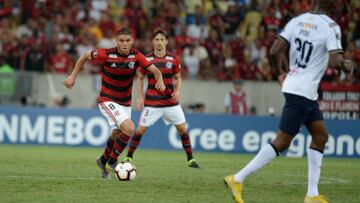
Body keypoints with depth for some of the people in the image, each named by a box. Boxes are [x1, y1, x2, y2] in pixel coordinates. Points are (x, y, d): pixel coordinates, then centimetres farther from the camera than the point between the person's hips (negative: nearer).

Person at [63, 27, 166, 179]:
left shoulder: (136, 56, -9)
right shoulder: (106, 54, -18)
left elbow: (155, 70, -10)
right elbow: (85, 56, -3)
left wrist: (160, 81, -32)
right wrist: (73, 76, -2)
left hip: (126, 103, 5)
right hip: (108, 101, -5)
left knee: (117, 134, 18)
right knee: (129, 129, -23)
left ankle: (103, 160, 44)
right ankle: (112, 161, -6)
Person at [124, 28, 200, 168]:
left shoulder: (173, 59, 0)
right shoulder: (147, 59, -4)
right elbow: (140, 78, 7)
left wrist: (178, 90, -6)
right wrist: (139, 96, -2)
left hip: (171, 101, 2)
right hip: (152, 102, -2)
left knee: (182, 129, 1)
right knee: (141, 130, -6)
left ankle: (190, 159, 15)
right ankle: (129, 157, 9)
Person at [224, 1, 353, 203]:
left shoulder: (297, 20, 6)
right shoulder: (331, 27, -13)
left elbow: (274, 51, 2)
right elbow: (335, 62, -22)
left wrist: (280, 73, 19)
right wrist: (347, 65, 1)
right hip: (302, 93, -8)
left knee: (320, 136, 14)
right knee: (282, 142, -5)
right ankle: (238, 179, -5)